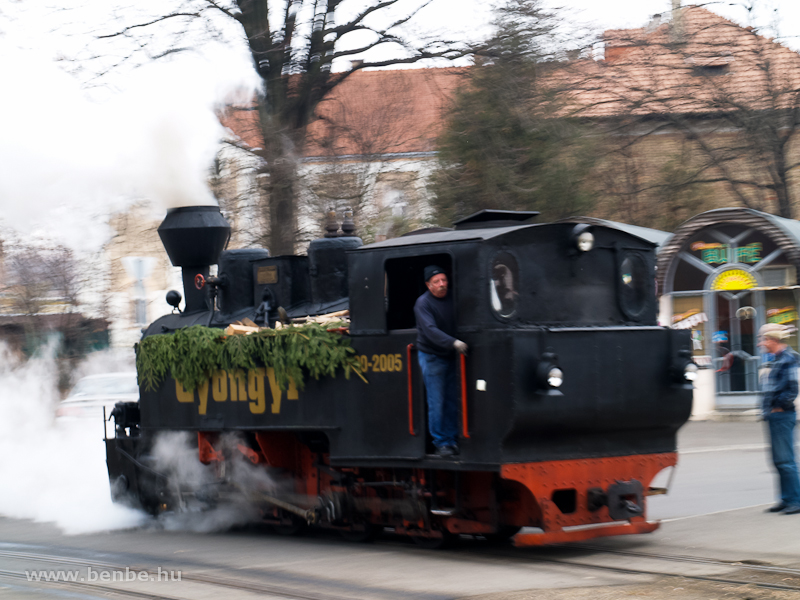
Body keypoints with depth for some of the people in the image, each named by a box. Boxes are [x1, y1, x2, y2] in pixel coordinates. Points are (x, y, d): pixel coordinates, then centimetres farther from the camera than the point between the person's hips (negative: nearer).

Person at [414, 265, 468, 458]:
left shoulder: (452, 299, 4)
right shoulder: (423, 303, -13)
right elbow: (430, 330, -26)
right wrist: (453, 343, -38)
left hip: (451, 356, 5)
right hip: (431, 357, -5)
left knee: (452, 401, 9)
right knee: (436, 403, -4)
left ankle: (453, 440, 18)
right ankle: (441, 443, 2)